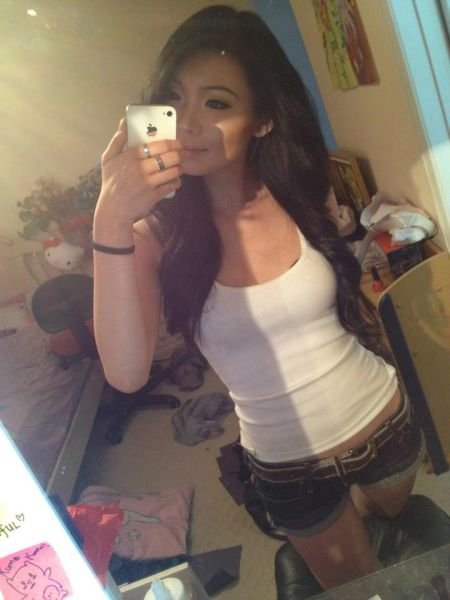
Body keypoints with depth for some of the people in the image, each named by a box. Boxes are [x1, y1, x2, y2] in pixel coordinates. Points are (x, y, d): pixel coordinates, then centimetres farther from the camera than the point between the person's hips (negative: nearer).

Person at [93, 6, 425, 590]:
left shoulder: (300, 197, -11)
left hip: (384, 422, 4)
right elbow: (126, 373, -33)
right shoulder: (157, 232, -19)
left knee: (395, 520, 34)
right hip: (291, 468, -3)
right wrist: (111, 228, -42)